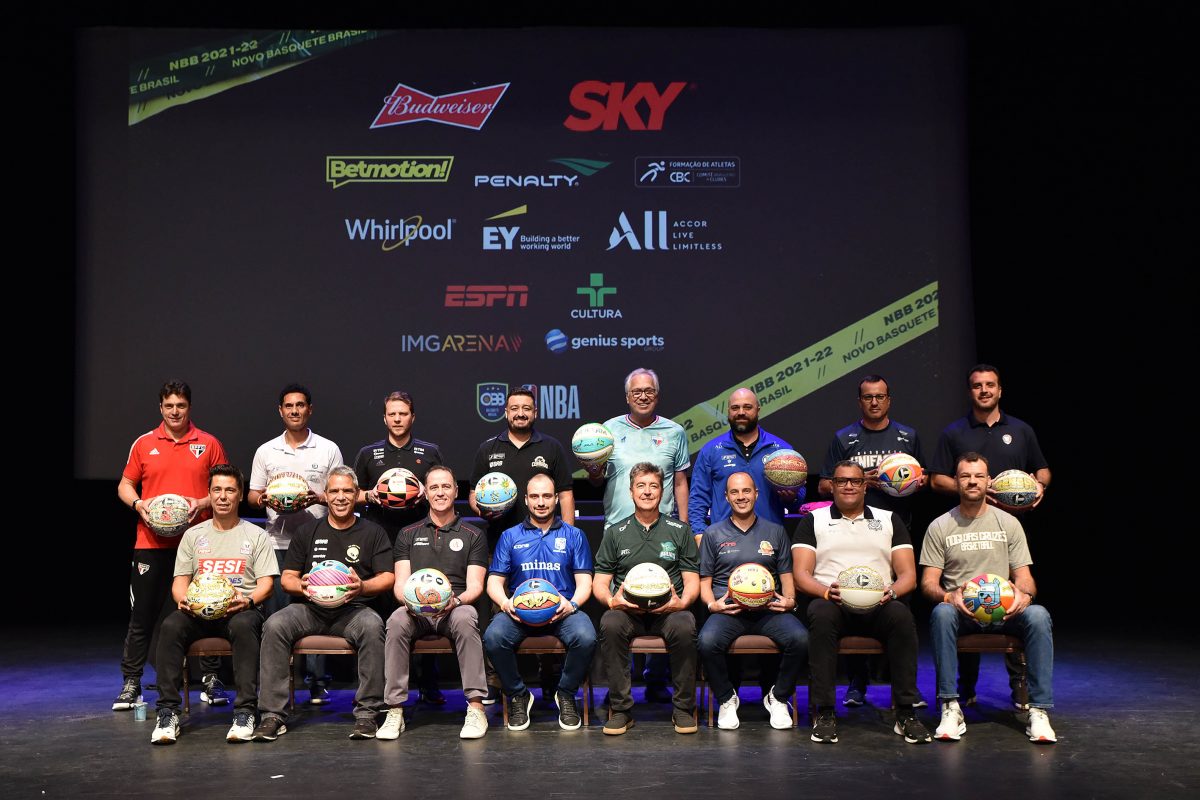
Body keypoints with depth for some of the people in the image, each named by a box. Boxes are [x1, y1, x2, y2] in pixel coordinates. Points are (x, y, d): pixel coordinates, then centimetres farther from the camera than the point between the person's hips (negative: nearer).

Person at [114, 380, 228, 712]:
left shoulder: (209, 444, 6)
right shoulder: (144, 444, 8)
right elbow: (125, 485, 13)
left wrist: (203, 503, -10)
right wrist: (138, 504, -7)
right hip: (151, 544, 1)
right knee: (142, 615, 4)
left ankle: (211, 680, 15)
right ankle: (131, 683, 13)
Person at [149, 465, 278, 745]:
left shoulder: (256, 535, 12)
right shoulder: (193, 535, 19)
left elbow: (266, 583, 4)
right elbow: (180, 581, 13)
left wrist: (247, 601, -18)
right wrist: (183, 599, -11)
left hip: (240, 610, -2)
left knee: (243, 625, -38)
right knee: (171, 625, -31)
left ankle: (245, 713, -36)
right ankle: (167, 713, -27)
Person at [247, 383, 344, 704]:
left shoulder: (328, 449, 7)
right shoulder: (266, 451, 13)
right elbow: (252, 495, 14)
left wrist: (317, 498, -13)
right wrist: (264, 499, -9)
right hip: (278, 542, 2)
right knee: (277, 611, 1)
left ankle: (317, 681, 5)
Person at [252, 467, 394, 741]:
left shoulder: (373, 533, 11)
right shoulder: (308, 532, 17)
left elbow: (388, 577, 4)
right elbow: (287, 577, 15)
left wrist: (362, 587, -17)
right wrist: (302, 586, -10)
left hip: (352, 610, -2)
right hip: (311, 609, 2)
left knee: (372, 625, -35)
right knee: (274, 624, -27)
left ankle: (367, 713, -26)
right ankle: (273, 714, -22)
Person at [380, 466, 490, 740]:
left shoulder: (472, 535, 14)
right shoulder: (408, 535, 19)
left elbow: (475, 586, 4)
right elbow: (400, 583, 9)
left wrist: (456, 600, -19)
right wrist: (409, 599, -16)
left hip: (455, 608, -1)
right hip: (416, 611, 1)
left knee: (465, 618, -37)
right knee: (396, 621, -33)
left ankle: (476, 707, -35)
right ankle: (395, 711, -30)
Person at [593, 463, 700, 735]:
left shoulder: (680, 531, 13)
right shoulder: (615, 533, 13)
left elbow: (692, 580, 8)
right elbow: (599, 582, 9)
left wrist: (681, 602, -14)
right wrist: (611, 600, -14)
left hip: (668, 610, 0)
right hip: (627, 610, 1)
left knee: (683, 627, -35)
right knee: (610, 624, -34)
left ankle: (684, 708, -18)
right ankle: (621, 709, -22)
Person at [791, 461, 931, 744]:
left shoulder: (889, 520, 20)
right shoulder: (813, 521, 16)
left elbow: (909, 574, 11)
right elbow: (801, 574, 5)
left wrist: (893, 590, -12)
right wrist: (826, 591, -17)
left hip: (878, 605, 1)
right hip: (831, 601, -1)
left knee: (901, 614, -34)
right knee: (821, 614, -37)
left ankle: (905, 713, -29)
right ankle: (823, 713, -33)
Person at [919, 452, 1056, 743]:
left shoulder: (1008, 523, 12)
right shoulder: (939, 527, 7)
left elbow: (1024, 576, 8)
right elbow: (928, 582, 1)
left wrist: (1024, 594, -17)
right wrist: (948, 596, -22)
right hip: (960, 611, -1)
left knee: (1038, 614, -32)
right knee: (941, 613, -36)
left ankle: (1039, 711, -26)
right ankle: (951, 710, -30)